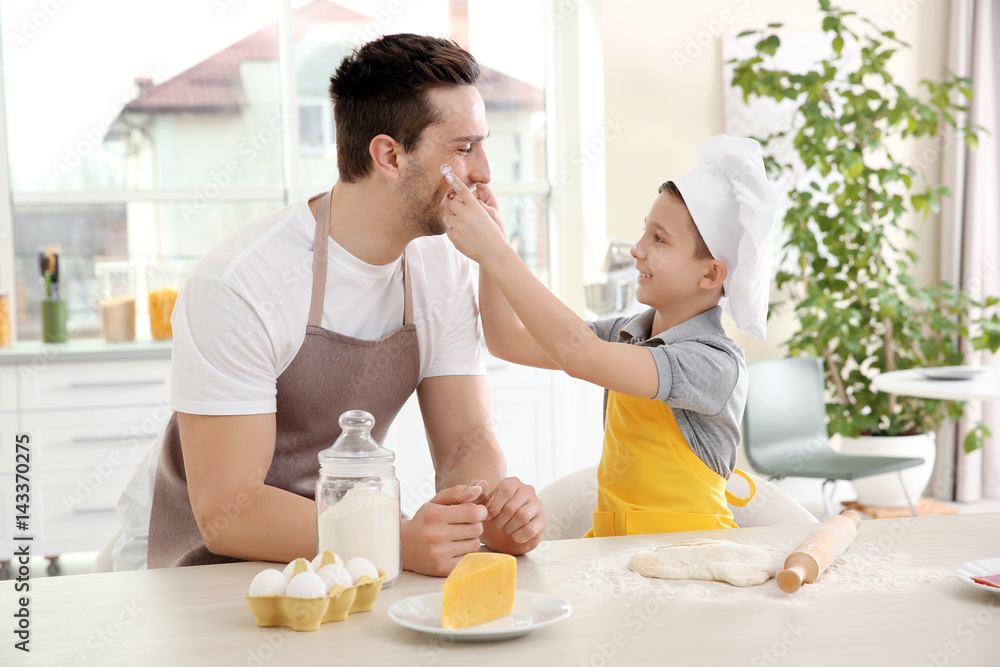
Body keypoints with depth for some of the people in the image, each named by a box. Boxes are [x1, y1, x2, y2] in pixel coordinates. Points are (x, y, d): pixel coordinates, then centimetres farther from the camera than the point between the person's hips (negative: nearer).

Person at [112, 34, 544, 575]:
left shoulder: (442, 271, -3)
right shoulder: (239, 284, -24)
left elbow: (466, 440, -4)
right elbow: (226, 512, -26)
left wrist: (495, 509, -27)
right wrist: (401, 543, -39)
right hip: (199, 562, -4)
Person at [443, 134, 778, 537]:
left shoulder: (717, 364, -17)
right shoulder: (627, 335, 7)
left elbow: (580, 353, -28)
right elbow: (510, 343, 10)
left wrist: (496, 254, -25)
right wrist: (491, 246, -3)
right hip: (612, 549, 6)